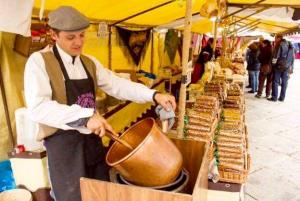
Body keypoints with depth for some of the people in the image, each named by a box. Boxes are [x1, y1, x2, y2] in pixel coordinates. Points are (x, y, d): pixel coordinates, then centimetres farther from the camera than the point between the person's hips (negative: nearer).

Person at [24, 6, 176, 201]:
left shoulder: (90, 62, 8)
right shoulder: (39, 61, -10)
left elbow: (117, 85, 2)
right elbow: (38, 107, -22)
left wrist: (154, 95, -10)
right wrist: (86, 116, -31)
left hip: (92, 137, 6)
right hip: (63, 141, -6)